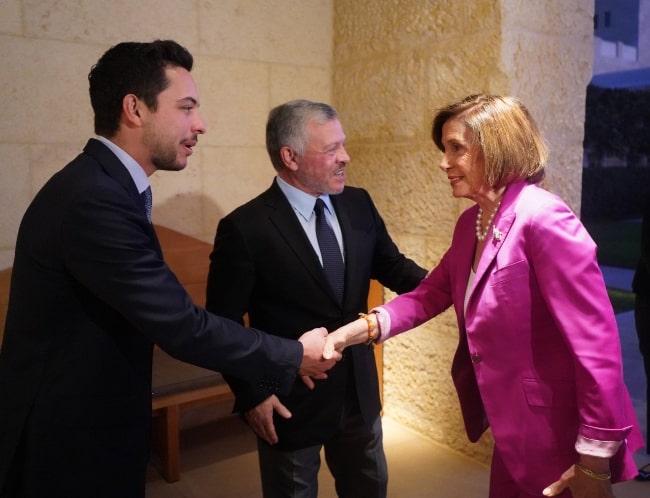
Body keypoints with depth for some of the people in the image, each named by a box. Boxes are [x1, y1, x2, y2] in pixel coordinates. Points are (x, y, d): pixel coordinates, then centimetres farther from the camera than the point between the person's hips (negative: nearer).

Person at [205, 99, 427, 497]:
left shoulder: (359, 205, -3)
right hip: (290, 401, -5)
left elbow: (392, 267, 6)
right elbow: (224, 323, -13)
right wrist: (251, 394, -13)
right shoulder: (245, 228, -19)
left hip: (360, 392, 5)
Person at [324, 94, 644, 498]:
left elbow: (597, 341, -24)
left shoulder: (543, 218, -23)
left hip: (558, 437, -8)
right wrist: (358, 329, -10)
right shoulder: (471, 222, 3)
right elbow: (431, 294, 6)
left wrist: (594, 461, -20)